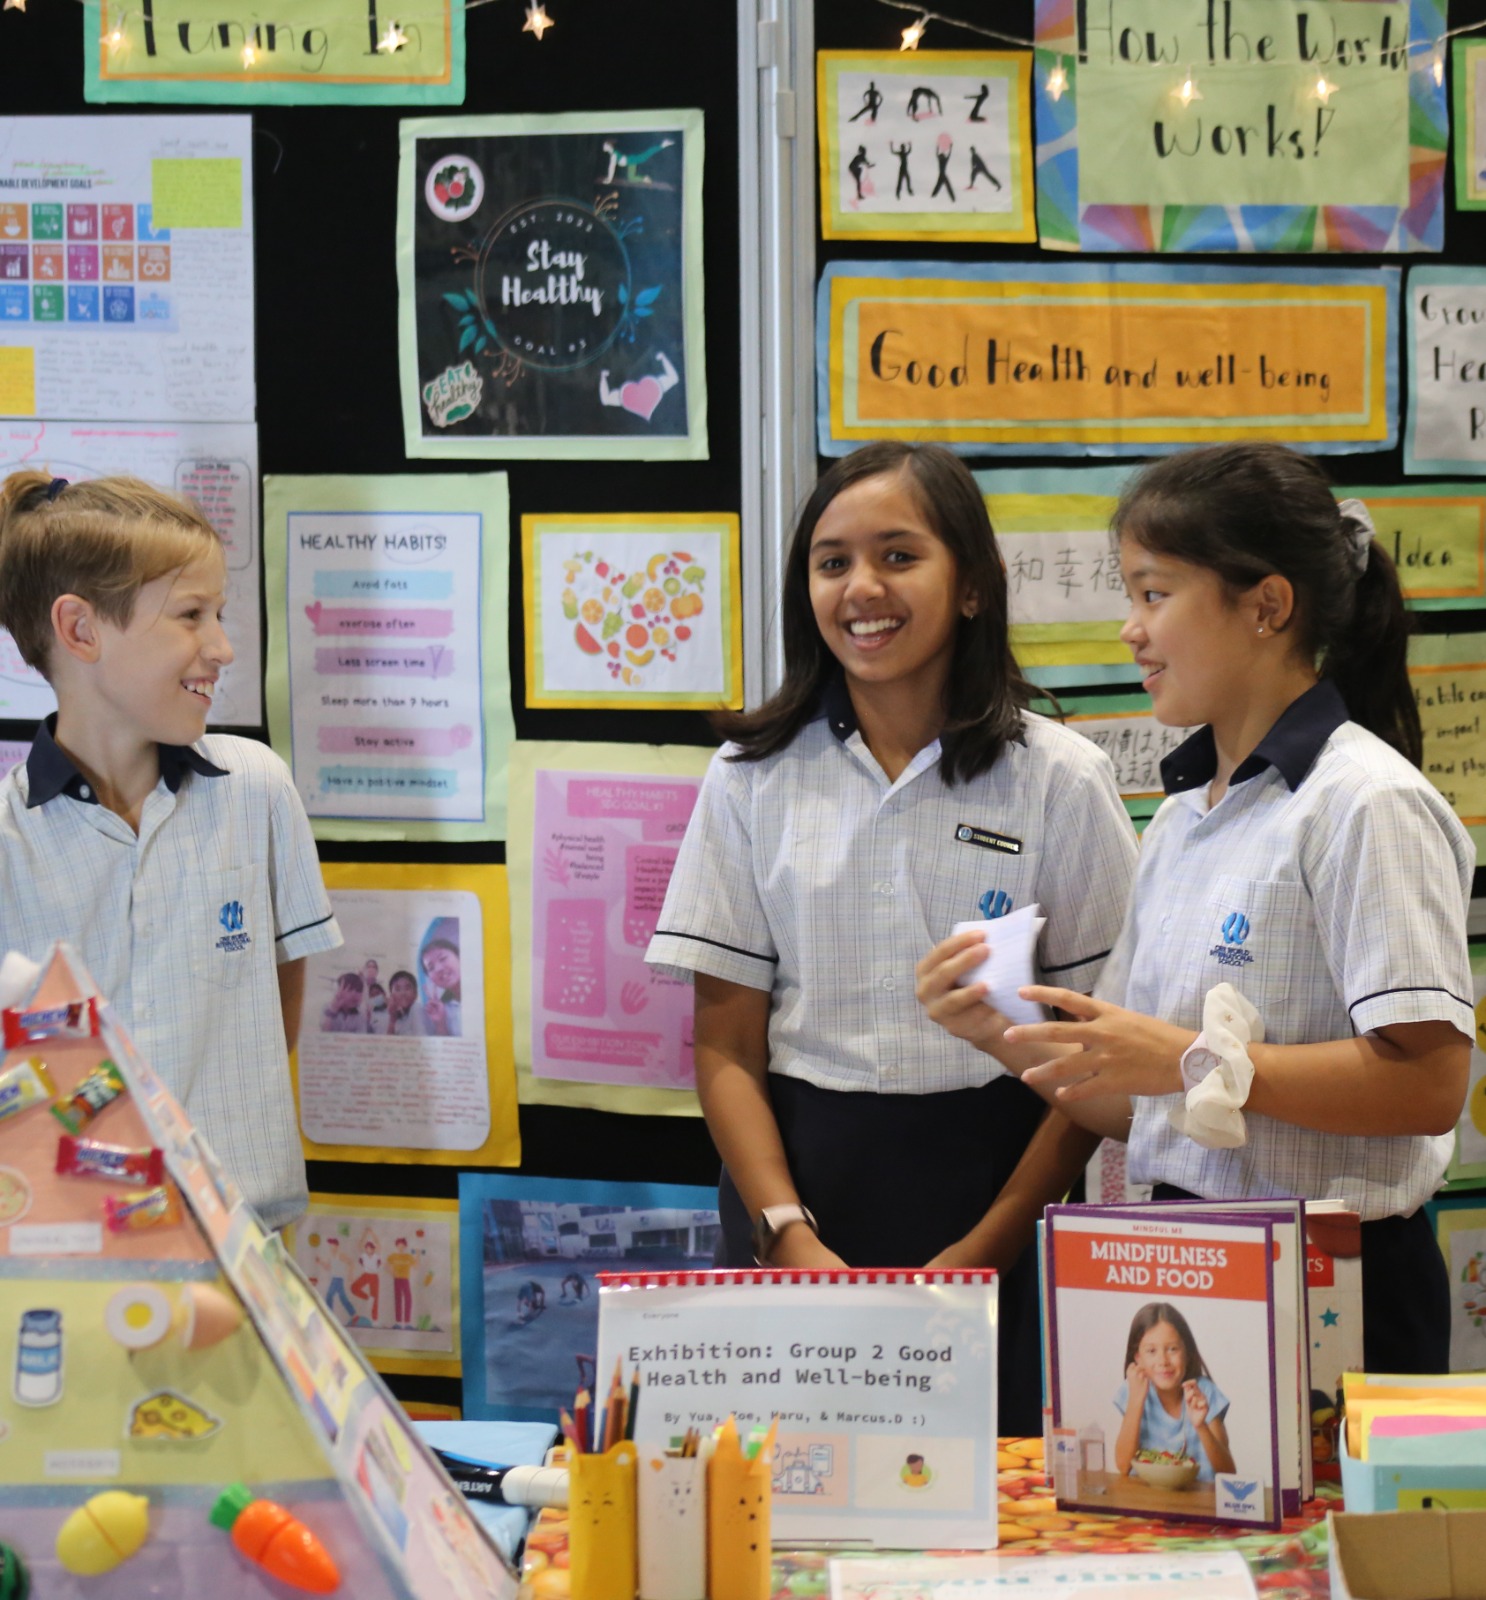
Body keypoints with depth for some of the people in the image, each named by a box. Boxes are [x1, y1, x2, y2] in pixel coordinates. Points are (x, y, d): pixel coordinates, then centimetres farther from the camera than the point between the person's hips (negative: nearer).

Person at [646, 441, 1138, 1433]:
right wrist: (791, 1237, -11)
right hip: (795, 1177, 1)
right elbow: (727, 1049, 3)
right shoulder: (751, 779, 5)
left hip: (987, 1181, -1)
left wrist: (988, 1249, -11)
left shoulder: (1061, 779, -1)